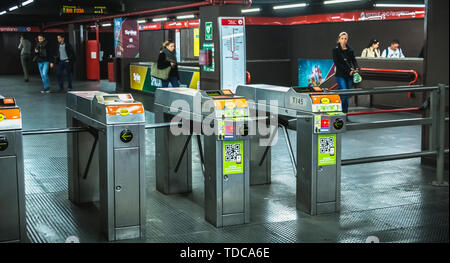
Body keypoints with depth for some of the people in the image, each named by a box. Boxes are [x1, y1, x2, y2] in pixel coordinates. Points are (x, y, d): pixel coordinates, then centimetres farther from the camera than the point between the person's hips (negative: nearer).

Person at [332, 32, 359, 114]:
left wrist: (356, 68, -13)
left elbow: (354, 60, 9)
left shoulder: (350, 50, 10)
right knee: (344, 94, -17)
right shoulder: (336, 50, -2)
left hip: (349, 76, 4)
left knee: (347, 96, 7)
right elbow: (337, 63, -8)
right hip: (340, 75, -4)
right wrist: (348, 71, -14)